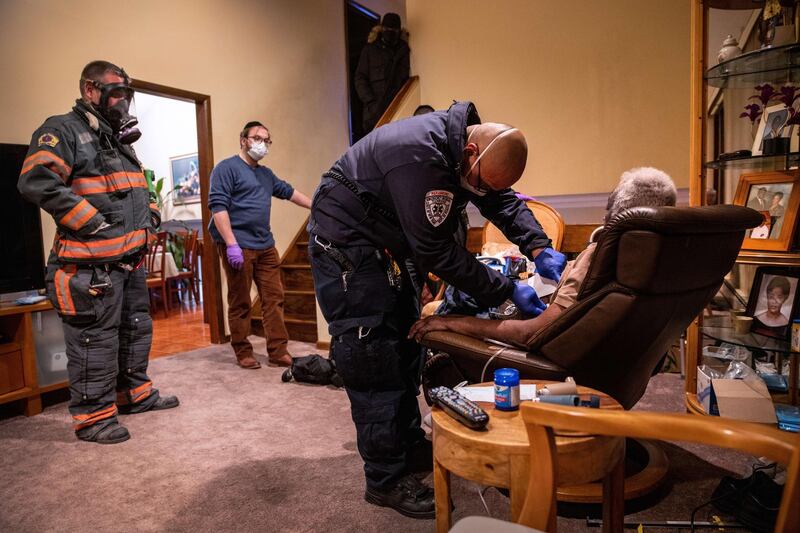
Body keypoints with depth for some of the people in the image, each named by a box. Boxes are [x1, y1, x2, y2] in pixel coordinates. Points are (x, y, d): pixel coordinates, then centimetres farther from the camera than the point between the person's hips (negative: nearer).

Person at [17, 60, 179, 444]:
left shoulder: (119, 139, 20)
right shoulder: (62, 131, -8)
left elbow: (138, 186, 33)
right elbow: (37, 182, -23)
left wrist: (150, 212, 15)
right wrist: (93, 223, -22)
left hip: (131, 258, 10)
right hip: (93, 263, -9)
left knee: (136, 329, 17)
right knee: (95, 339, -3)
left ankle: (135, 393, 33)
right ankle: (93, 416, 10)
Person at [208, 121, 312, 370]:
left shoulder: (266, 174, 22)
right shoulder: (227, 168, -3)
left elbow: (289, 192, 33)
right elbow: (218, 207, -12)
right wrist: (231, 244, -20)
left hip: (265, 246, 7)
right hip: (238, 247, -7)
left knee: (274, 298, 5)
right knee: (240, 303, 1)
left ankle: (278, 350, 11)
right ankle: (243, 353, 13)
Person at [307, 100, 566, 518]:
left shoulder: (472, 146, -5)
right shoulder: (421, 157, -33)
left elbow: (504, 201, 5)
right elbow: (437, 252, -30)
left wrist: (540, 249, -11)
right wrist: (506, 291, -24)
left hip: (384, 244, 10)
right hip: (344, 244, -9)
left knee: (404, 342, 14)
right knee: (371, 357, -9)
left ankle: (409, 442, 30)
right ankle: (386, 479, 2)